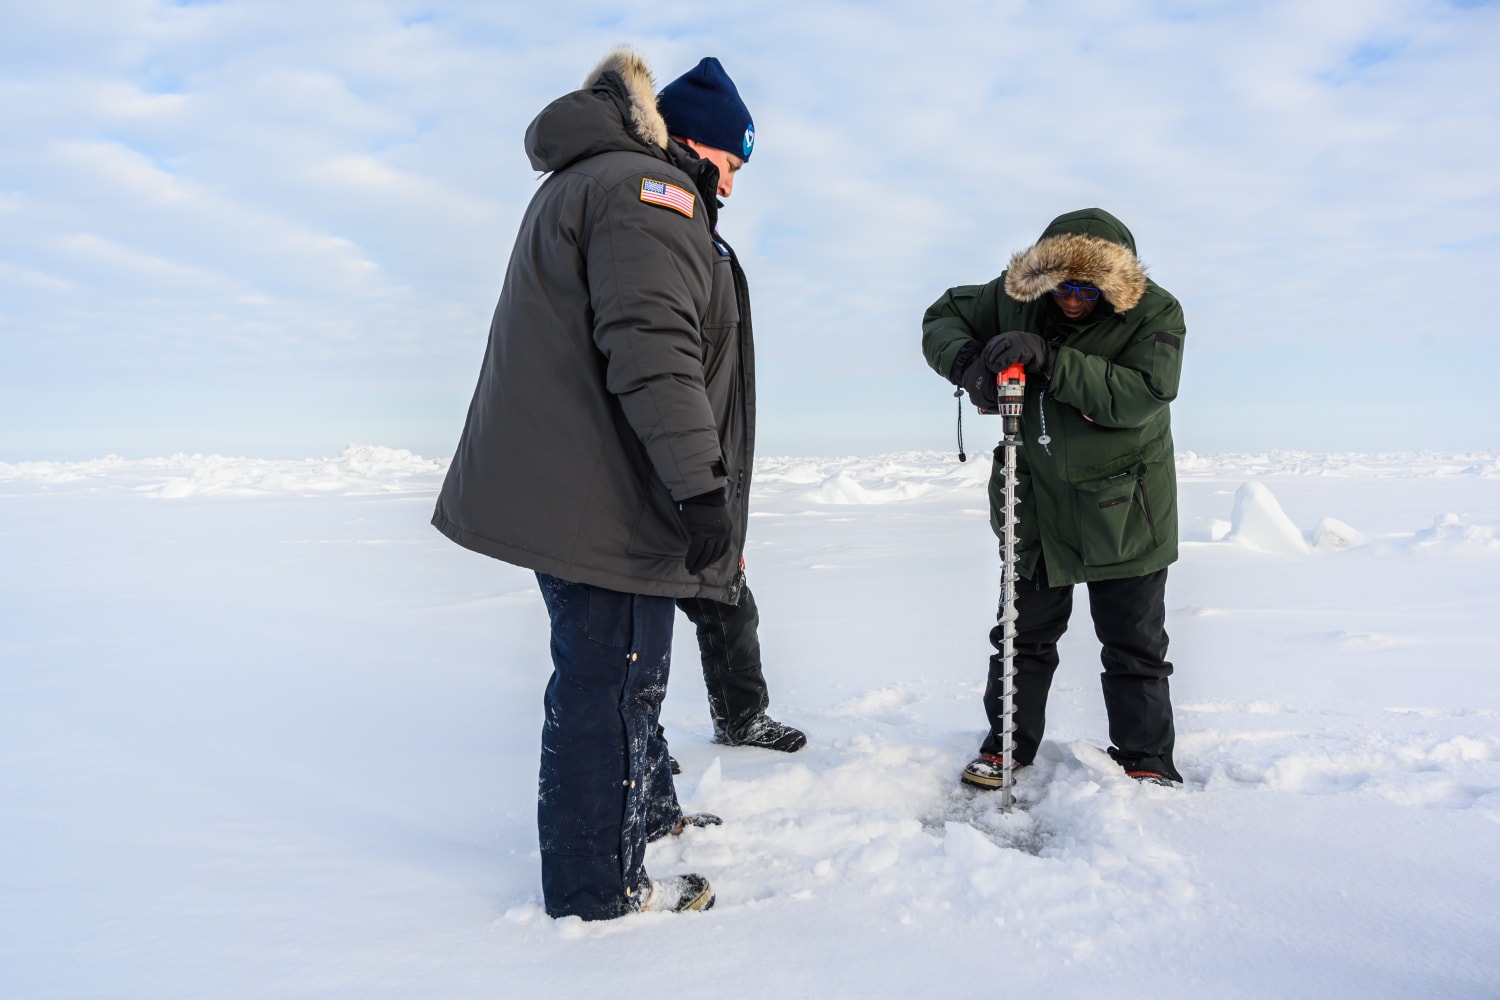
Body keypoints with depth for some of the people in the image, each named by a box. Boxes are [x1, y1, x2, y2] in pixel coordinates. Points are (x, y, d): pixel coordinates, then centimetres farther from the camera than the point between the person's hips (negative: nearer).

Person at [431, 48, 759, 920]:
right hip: (601, 500, -11)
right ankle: (600, 885, 13)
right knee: (612, 678, -1)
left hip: (561, 485, 11)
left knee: (624, 670, 23)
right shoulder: (647, 190, -11)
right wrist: (700, 483, -27)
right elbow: (652, 350, -25)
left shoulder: (578, 187, 24)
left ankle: (648, 808, 41)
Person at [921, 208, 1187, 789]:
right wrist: (968, 361, -19)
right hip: (1035, 504, 3)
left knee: (1134, 648, 10)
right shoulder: (1018, 295, -6)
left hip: (1124, 512, -3)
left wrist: (1050, 360, -35)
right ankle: (1007, 746, 32)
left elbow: (1143, 396, -28)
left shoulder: (1155, 314, -15)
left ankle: (1145, 761, 27)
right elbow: (943, 318, 3)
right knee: (1025, 635, 15)